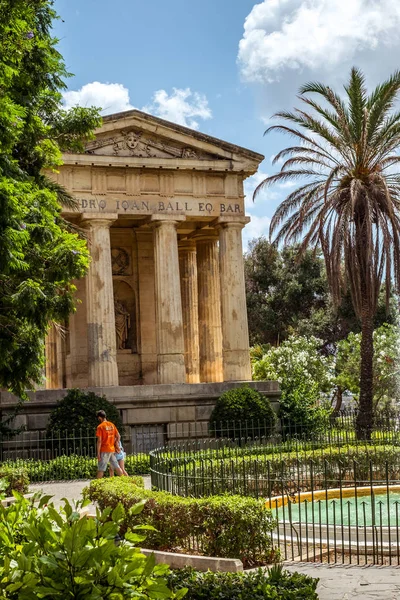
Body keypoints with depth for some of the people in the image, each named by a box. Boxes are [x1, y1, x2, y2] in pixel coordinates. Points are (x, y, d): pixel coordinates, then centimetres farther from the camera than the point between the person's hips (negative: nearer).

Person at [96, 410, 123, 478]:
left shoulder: (100, 427, -10)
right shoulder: (112, 425, 9)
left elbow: (99, 441, -13)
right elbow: (118, 436, 11)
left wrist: (98, 453, -12)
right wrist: (117, 446, 16)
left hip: (104, 450, -6)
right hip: (112, 450, 6)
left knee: (100, 469, -4)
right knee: (116, 467, 13)